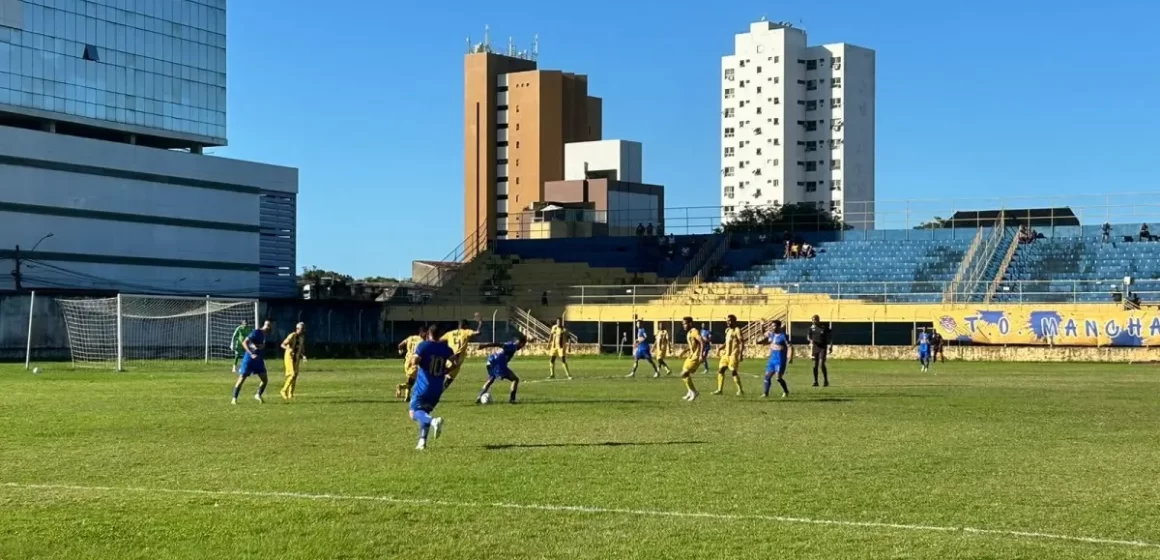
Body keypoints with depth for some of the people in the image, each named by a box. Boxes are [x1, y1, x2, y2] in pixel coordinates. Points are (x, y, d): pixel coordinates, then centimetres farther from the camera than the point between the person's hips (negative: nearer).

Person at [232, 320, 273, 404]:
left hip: (258, 359, 7)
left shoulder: (265, 334, 6)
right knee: (241, 379, -4)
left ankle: (258, 395, 23)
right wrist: (251, 354, -31)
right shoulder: (256, 332, -17)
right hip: (249, 359, -7)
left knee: (265, 380, 3)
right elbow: (244, 342, -22)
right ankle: (234, 399, 2)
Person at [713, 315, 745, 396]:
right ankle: (719, 389, 11)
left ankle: (740, 390, 2)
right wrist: (722, 348, 14)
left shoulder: (737, 330, -11)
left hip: (733, 354, -9)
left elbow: (741, 343, -15)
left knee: (733, 371, -8)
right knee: (721, 370, 6)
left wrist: (740, 354, -22)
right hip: (726, 353, 9)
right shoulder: (727, 330, 15)